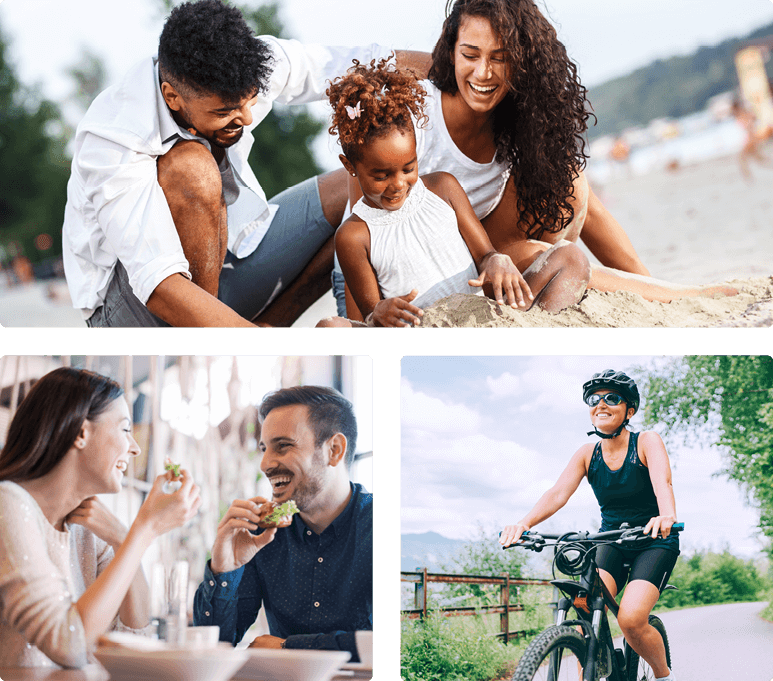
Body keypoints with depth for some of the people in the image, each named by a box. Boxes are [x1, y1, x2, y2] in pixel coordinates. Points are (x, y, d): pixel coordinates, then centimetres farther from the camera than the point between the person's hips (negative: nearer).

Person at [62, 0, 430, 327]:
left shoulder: (244, 66, -16)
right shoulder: (113, 141, -33)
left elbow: (356, 63, -1)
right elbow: (159, 288, -42)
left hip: (220, 265, 7)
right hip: (130, 306, -6)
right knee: (190, 168, -35)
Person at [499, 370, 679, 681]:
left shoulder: (647, 442, -12)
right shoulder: (587, 454, -2)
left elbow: (662, 483, -31)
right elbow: (558, 493, -16)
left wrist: (666, 516, -54)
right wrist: (523, 524, -35)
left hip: (654, 542, -4)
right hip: (611, 542, 4)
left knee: (630, 618, -23)